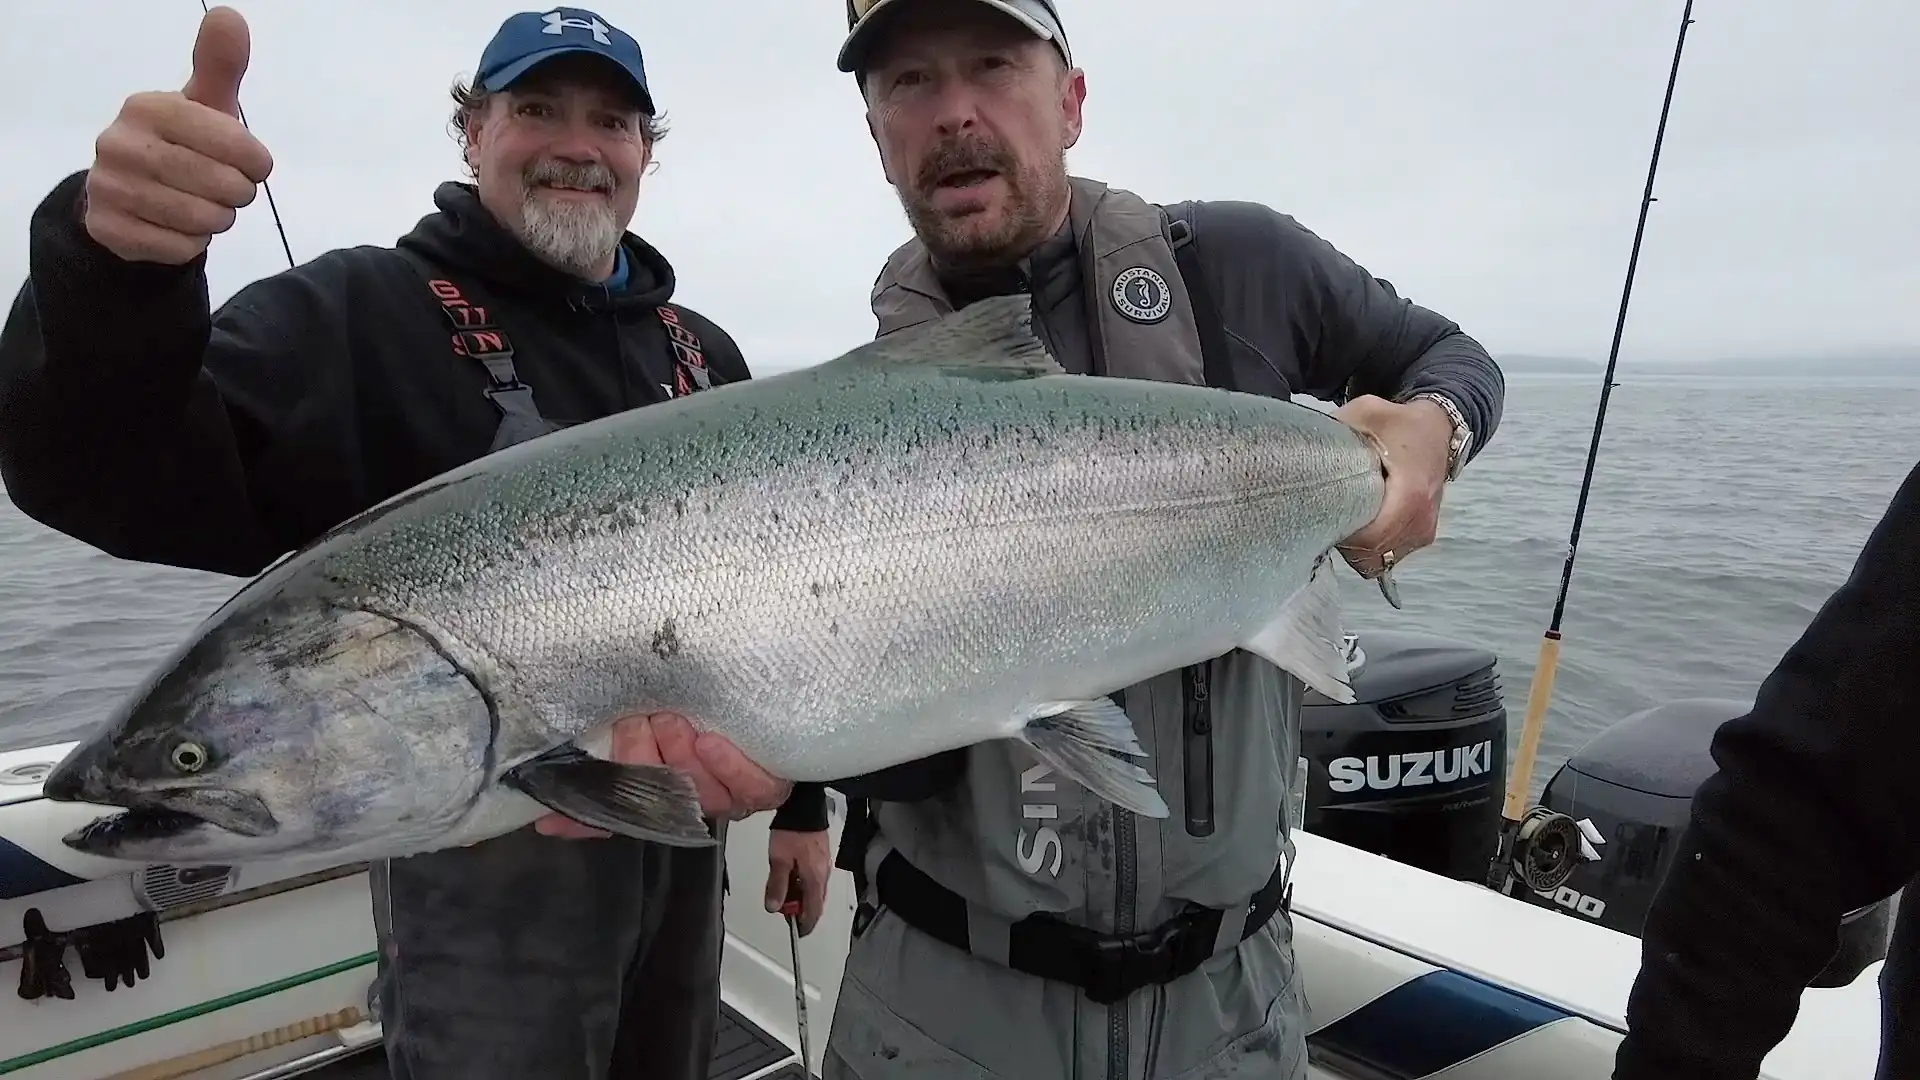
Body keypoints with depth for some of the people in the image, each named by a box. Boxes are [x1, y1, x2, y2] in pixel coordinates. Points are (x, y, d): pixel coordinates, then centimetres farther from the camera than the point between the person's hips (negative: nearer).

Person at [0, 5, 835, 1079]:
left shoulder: (706, 354, 7)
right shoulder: (356, 313, -9)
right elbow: (120, 481, -23)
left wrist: (801, 795, 8)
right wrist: (114, 270, -42)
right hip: (488, 848, -5)